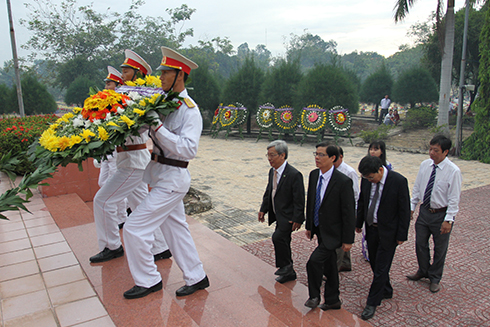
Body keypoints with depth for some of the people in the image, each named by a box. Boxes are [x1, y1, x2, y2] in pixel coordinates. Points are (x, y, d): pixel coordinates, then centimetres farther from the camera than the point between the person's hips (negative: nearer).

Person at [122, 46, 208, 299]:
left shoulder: (190, 111, -16)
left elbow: (188, 149, -26)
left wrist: (158, 126, -29)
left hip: (172, 178, -8)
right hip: (159, 174, 8)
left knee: (134, 228, -4)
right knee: (176, 229, 16)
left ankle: (148, 281, 17)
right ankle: (196, 277, 31)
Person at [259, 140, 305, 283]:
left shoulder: (294, 175, -21)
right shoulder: (272, 172, 5)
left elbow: (299, 200, -19)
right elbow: (268, 192, 15)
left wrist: (297, 219, -19)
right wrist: (263, 209, 11)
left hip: (288, 216, -8)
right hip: (278, 215, 8)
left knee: (278, 237, -22)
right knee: (283, 242, 15)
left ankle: (285, 266, 1)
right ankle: (289, 272, 30)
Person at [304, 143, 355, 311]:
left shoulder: (343, 181, -21)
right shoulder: (314, 175, 0)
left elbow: (349, 212, -17)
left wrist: (348, 240, -14)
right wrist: (309, 226, 15)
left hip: (332, 233, -7)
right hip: (320, 230, 7)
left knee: (314, 262, -14)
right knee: (329, 266, 19)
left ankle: (314, 295, 12)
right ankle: (332, 300, 36)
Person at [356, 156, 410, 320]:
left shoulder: (399, 181, -19)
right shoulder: (366, 180, -5)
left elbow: (404, 210, -12)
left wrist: (401, 235, -10)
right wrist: (359, 223, 12)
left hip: (388, 232, -5)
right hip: (371, 228, 5)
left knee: (381, 268, 1)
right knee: (375, 264, 17)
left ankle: (372, 303, 14)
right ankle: (386, 291, 40)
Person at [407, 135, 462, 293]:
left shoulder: (453, 171, -18)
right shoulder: (424, 165, -3)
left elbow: (454, 199, -15)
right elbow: (417, 188, 7)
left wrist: (448, 220, -18)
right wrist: (412, 207, 5)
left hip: (441, 214, -4)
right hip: (424, 211, 4)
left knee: (440, 249, 13)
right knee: (420, 244, 16)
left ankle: (435, 278, 34)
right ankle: (423, 271, 41)